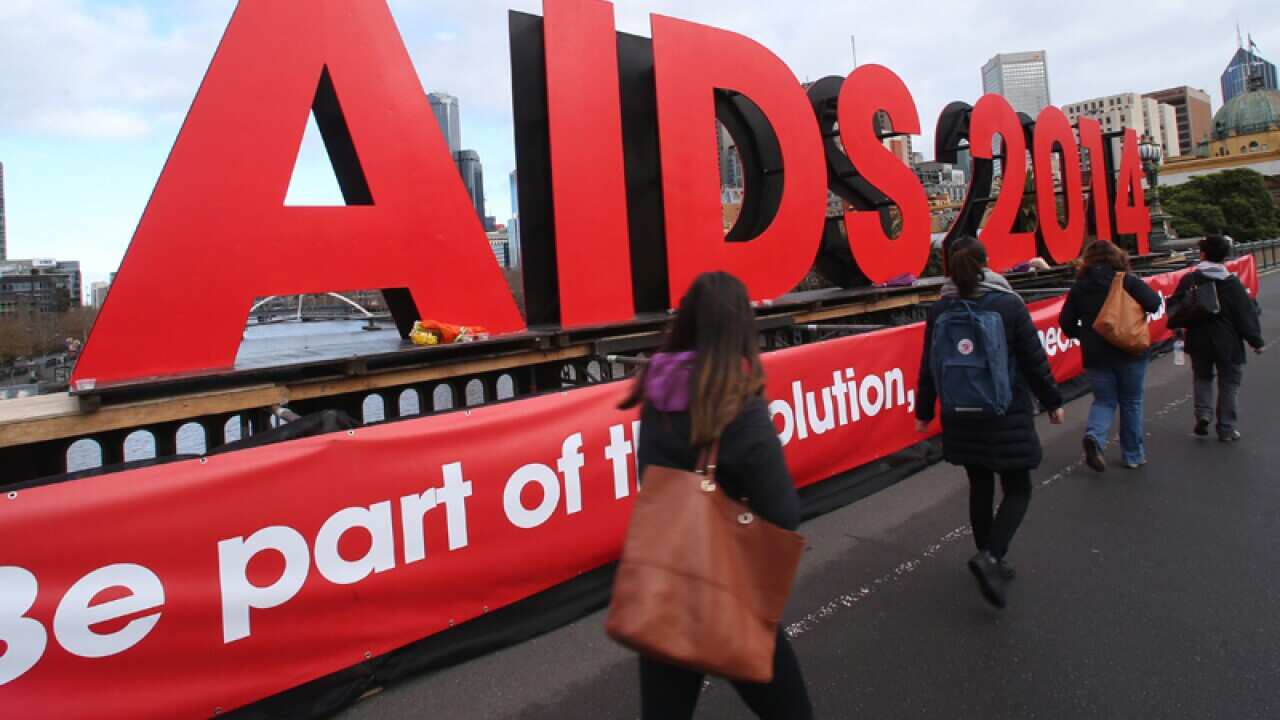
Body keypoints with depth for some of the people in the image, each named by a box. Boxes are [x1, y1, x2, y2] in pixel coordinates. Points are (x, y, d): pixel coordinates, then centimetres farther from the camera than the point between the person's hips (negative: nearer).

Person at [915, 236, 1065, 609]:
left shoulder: (939, 311, -2)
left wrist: (924, 411, 13)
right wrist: (1052, 402, 9)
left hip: (962, 418, 3)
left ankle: (990, 563, 27)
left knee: (980, 487, 17)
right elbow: (1034, 360, -5)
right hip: (1007, 416, -3)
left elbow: (929, 367, 2)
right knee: (1017, 489, 8)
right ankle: (989, 556, -11)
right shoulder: (1009, 305, -10)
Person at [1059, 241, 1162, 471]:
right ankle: (1134, 455, 22)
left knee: (1104, 400, 13)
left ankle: (1094, 436, -17)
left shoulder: (1079, 287, 1)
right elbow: (1153, 303, -12)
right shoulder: (1128, 281, -6)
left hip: (1095, 355, 2)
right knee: (1131, 402, 13)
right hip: (1129, 352, -1)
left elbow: (1066, 322, -1)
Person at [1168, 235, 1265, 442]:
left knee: (1202, 378, 20)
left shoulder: (1190, 279, -4)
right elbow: (1246, 314, -5)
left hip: (1199, 341, 2)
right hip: (1227, 343, -1)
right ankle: (1226, 429, 12)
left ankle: (1203, 414, -1)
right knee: (1228, 384, 9)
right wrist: (1256, 341, 2)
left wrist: (1175, 323, 15)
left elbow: (1175, 305, -2)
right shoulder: (1232, 283, -8)